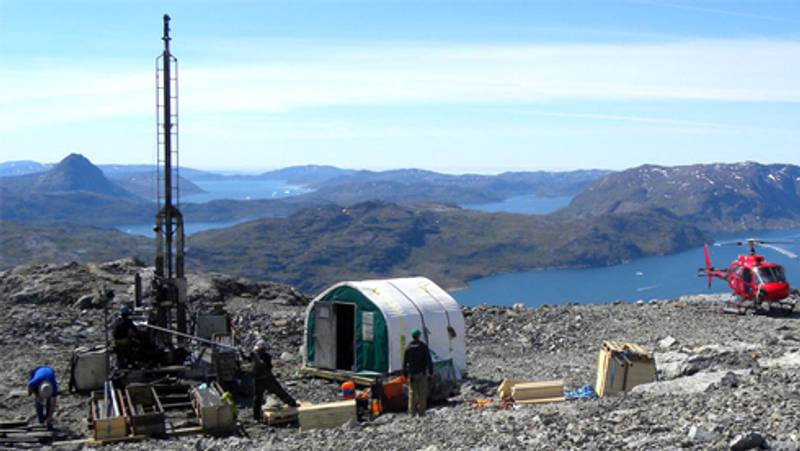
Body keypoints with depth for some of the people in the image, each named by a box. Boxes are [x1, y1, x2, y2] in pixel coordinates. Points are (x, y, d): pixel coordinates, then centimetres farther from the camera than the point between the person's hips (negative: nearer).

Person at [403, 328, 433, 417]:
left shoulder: (408, 347, 2)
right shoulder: (424, 347, -5)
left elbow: (404, 362, 4)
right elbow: (429, 360, -6)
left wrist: (405, 373, 12)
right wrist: (431, 372, -1)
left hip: (411, 374, 2)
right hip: (422, 373, -2)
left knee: (412, 393, 6)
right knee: (422, 393, 2)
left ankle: (412, 412, 3)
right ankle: (421, 412, -1)